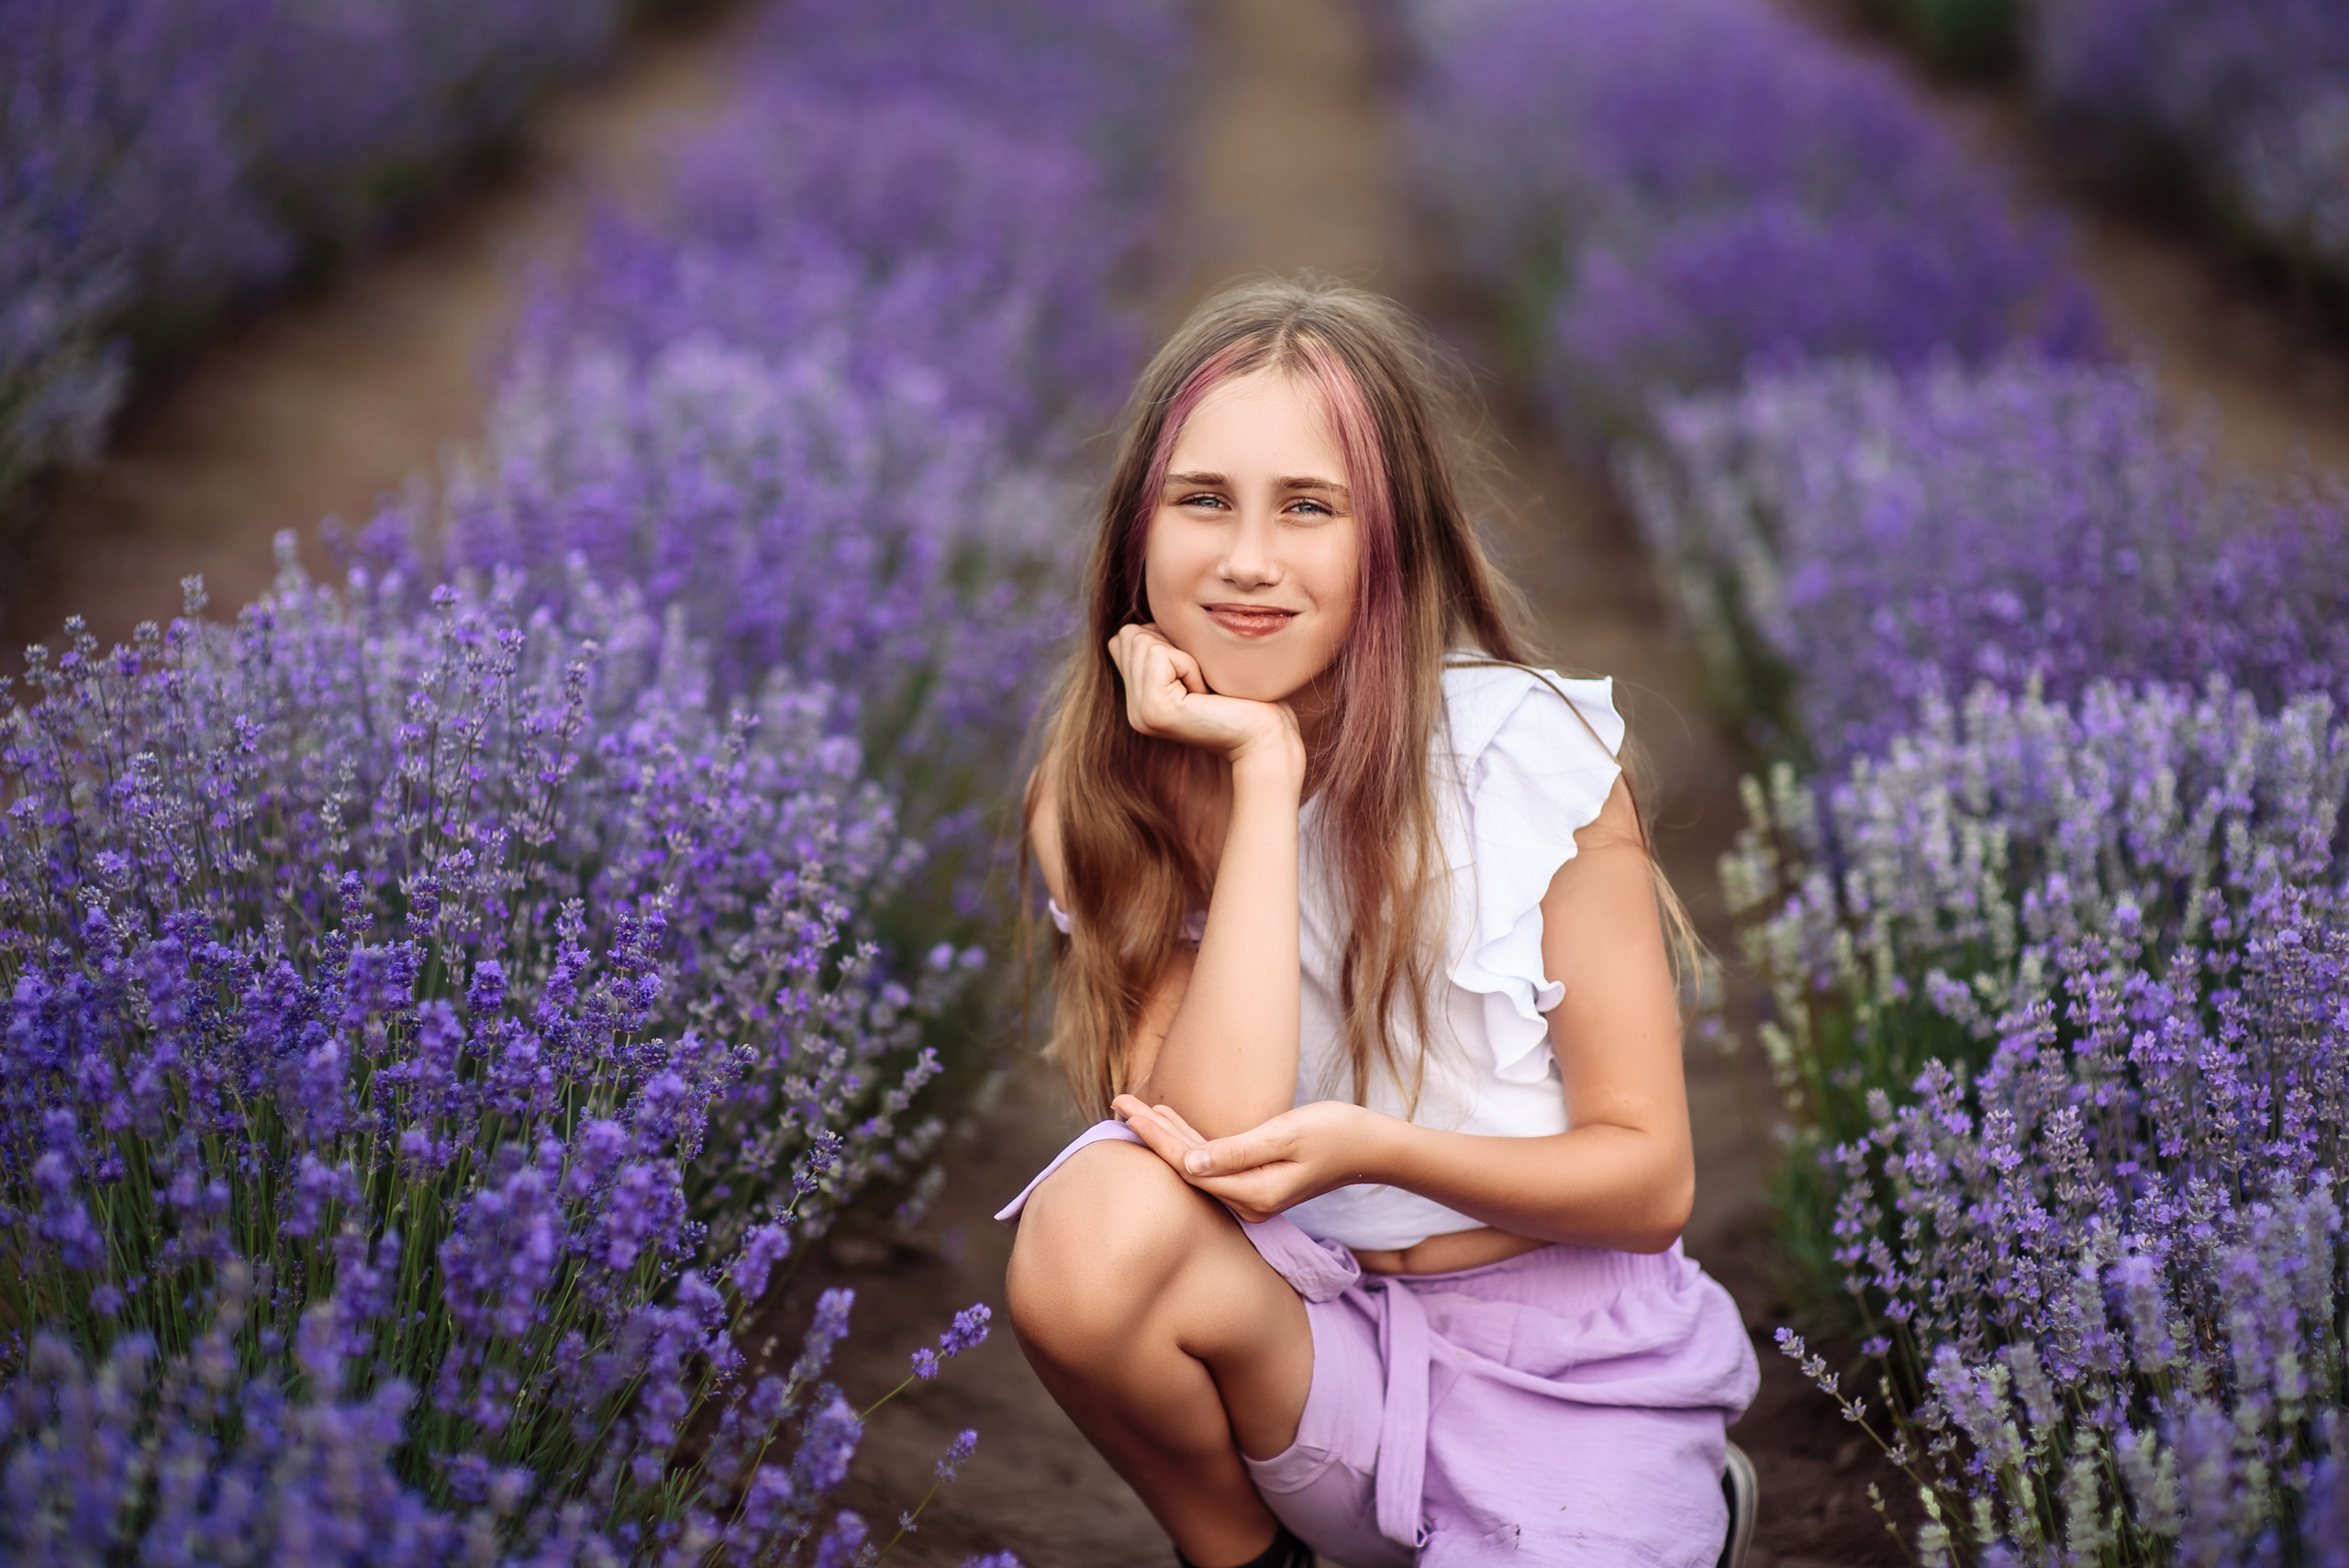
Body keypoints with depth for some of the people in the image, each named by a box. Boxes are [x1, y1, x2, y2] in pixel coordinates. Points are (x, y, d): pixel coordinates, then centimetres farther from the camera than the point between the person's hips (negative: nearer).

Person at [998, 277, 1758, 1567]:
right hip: (1308, 1352, 1)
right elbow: (1217, 1130, -21)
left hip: (1564, 1370, 0)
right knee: (1094, 1229, -28)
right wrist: (1263, 767, -22)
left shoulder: (1529, 755, -12)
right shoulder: (1102, 806, -6)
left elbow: (1649, 1178, -9)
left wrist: (1376, 1148, -26)